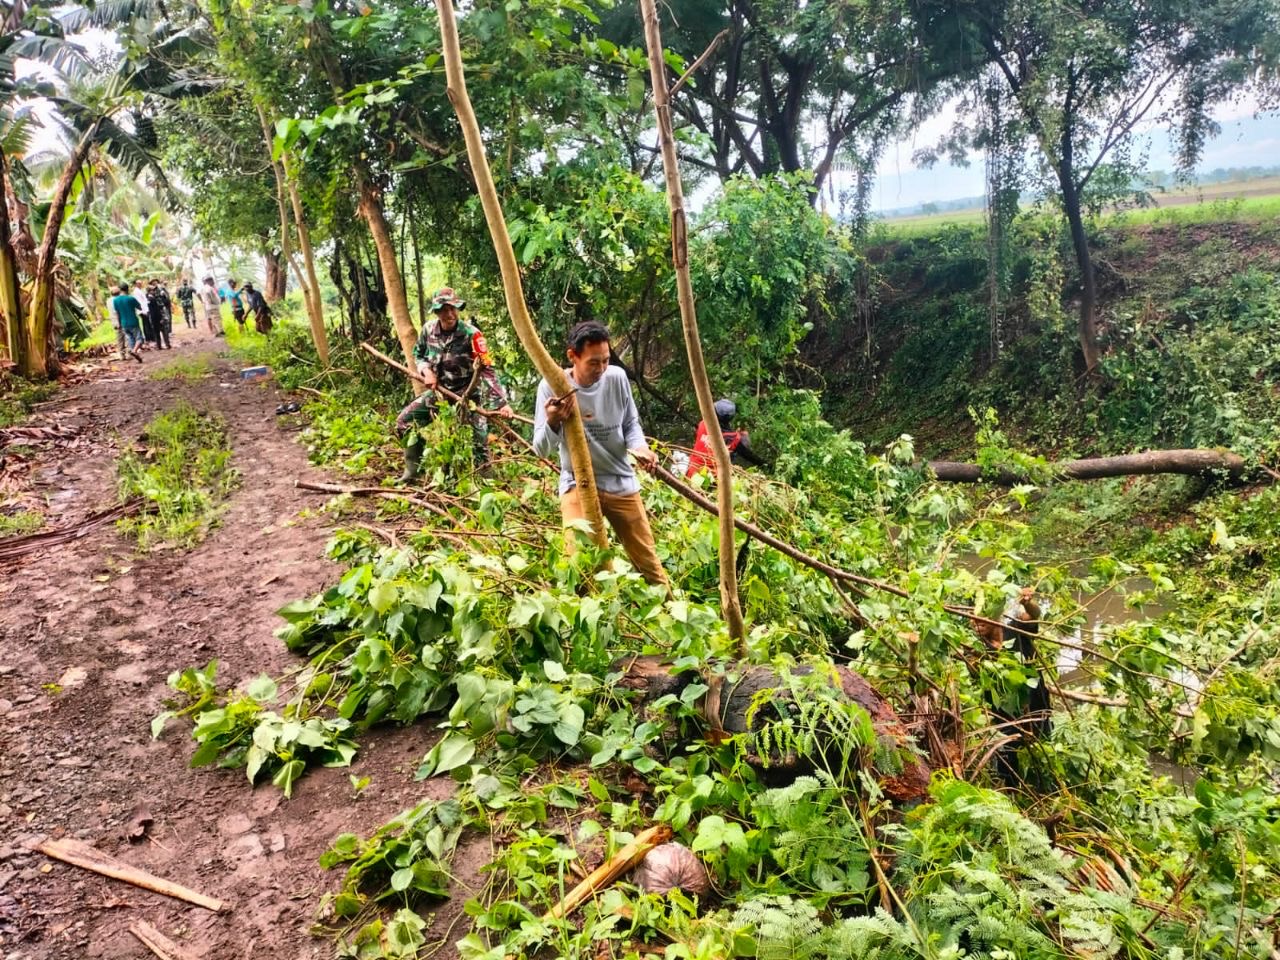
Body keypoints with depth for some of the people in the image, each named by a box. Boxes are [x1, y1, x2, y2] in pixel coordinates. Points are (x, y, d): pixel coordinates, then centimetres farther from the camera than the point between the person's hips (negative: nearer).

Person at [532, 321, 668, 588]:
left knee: (648, 560, 12)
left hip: (621, 482, 2)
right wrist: (553, 422, -36)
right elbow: (541, 449, -15)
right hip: (578, 484, -2)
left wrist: (639, 447, -17)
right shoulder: (551, 387, -15)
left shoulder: (617, 378, -10)